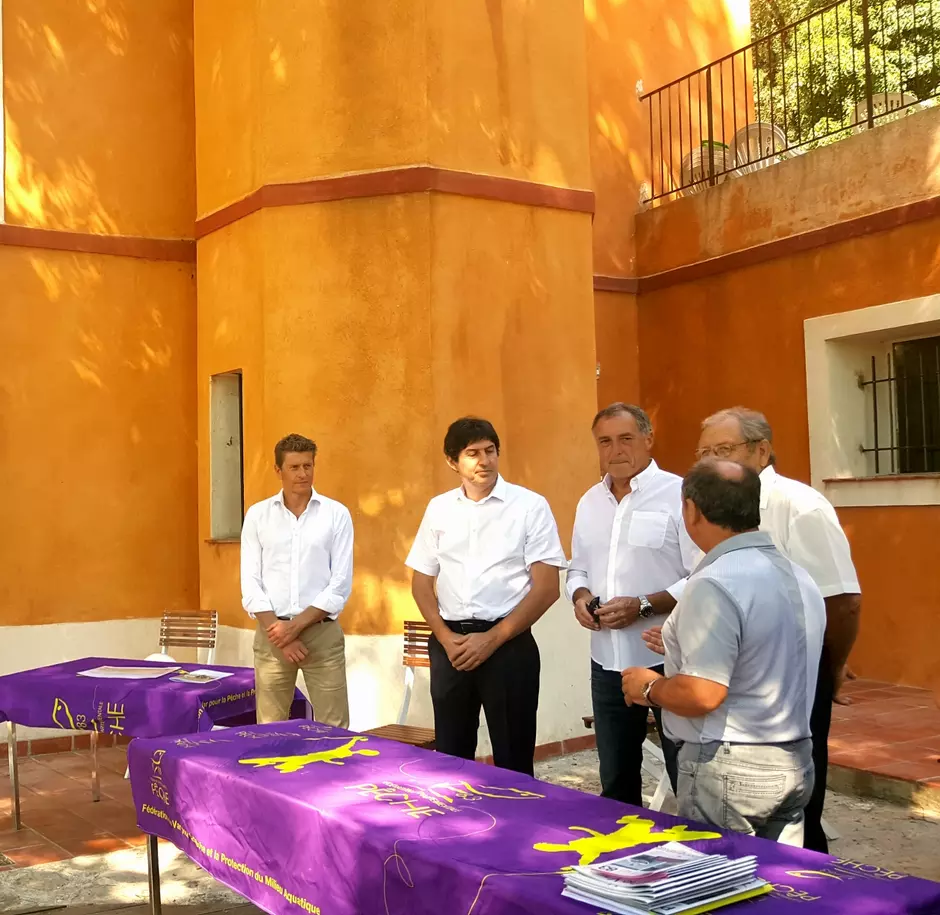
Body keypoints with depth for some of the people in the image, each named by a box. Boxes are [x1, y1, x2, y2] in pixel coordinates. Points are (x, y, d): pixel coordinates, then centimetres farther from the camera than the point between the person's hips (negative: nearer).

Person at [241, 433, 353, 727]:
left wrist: (296, 625, -10)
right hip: (272, 633, 1)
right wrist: (279, 631, -8)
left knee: (333, 729, 0)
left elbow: (341, 584, -3)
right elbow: (250, 583, 1)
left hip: (322, 632, -1)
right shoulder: (257, 515, 5)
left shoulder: (337, 514, 1)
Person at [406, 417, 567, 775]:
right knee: (450, 755, 12)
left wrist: (493, 638, -11)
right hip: (450, 644, 4)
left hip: (508, 644, -3)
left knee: (513, 759, 4)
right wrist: (446, 638, -3)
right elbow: (421, 582, 12)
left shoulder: (530, 506, -4)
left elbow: (546, 587, -7)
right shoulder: (438, 509, 8)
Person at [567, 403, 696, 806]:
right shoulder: (589, 502, 11)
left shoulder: (678, 494, -10)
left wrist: (643, 606, -21)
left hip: (669, 659, -6)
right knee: (615, 780, 18)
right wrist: (580, 596, -1)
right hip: (608, 662, 6)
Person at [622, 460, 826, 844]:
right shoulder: (798, 576, 8)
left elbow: (702, 694, -25)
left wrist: (649, 687, -6)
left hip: (729, 769, -8)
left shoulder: (714, 584, -20)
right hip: (795, 763, 8)